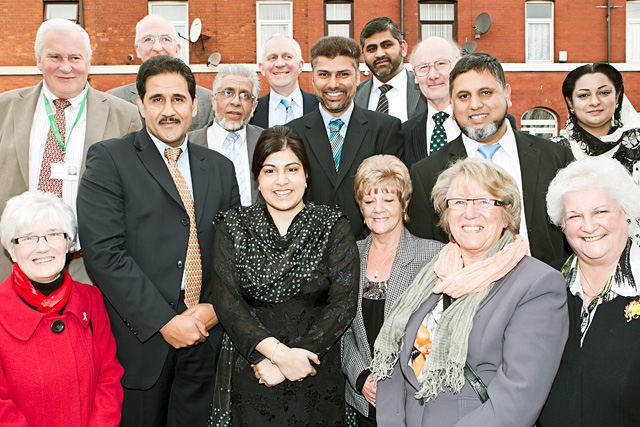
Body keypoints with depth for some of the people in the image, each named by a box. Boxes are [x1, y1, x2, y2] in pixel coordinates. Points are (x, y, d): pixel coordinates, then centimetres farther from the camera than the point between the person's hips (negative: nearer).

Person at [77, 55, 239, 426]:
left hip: (204, 337, 4)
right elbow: (103, 251, -13)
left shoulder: (220, 167, 11)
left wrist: (216, 308, -5)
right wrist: (164, 321, -15)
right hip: (141, 340, -3)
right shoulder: (109, 159, -3)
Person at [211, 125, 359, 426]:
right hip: (250, 374, 1)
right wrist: (278, 352, -19)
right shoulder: (233, 227, 0)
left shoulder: (333, 226, -3)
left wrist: (283, 362, -15)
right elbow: (226, 302, -7)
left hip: (316, 375, 0)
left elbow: (344, 303, -10)